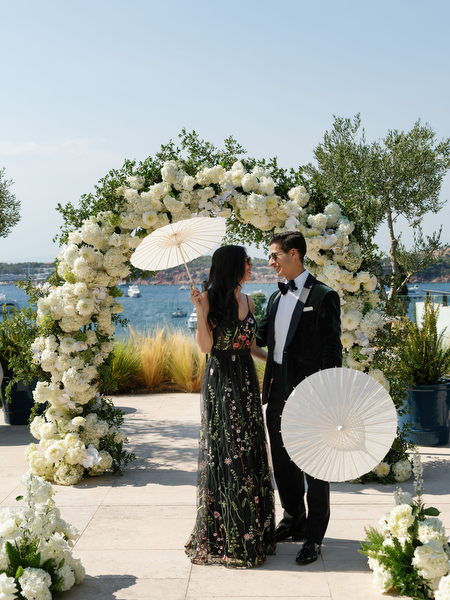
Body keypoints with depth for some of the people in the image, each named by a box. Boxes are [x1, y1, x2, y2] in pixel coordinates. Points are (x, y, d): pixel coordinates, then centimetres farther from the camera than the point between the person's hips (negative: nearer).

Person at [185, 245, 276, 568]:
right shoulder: (211, 299, -7)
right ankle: (224, 537, 9)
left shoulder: (247, 301, 12)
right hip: (220, 380, -6)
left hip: (247, 380, 6)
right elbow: (206, 345, -13)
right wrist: (200, 310, -22)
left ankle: (252, 530, 19)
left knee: (250, 451, 8)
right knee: (226, 453, -2)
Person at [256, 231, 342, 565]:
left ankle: (313, 537, 14)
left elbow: (332, 349, -12)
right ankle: (294, 519, 36)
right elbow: (260, 337, 19)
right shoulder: (276, 298, 14)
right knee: (282, 459, 17)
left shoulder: (323, 296, -9)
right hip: (278, 390, 8)